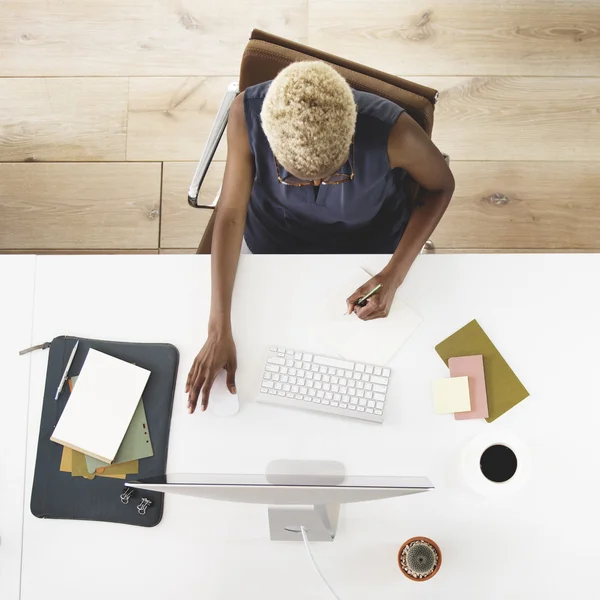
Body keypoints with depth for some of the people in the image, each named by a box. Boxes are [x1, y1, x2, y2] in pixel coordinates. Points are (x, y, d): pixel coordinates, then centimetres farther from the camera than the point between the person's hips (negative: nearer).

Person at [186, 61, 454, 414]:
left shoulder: (392, 132, -36)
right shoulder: (247, 113, -33)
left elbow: (441, 186, -16)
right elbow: (231, 213, -25)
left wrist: (394, 277, -26)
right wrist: (219, 330, -31)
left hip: (367, 248, -1)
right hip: (272, 243, 1)